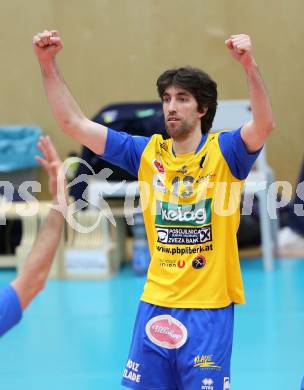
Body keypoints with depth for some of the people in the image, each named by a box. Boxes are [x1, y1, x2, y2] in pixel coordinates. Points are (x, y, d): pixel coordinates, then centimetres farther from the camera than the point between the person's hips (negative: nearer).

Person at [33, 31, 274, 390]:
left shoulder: (223, 151, -5)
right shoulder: (147, 152, 6)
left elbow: (263, 126, -26)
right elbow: (73, 122, 5)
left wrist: (249, 66, -40)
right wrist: (48, 64, -5)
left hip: (209, 309, -4)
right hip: (156, 304, 4)